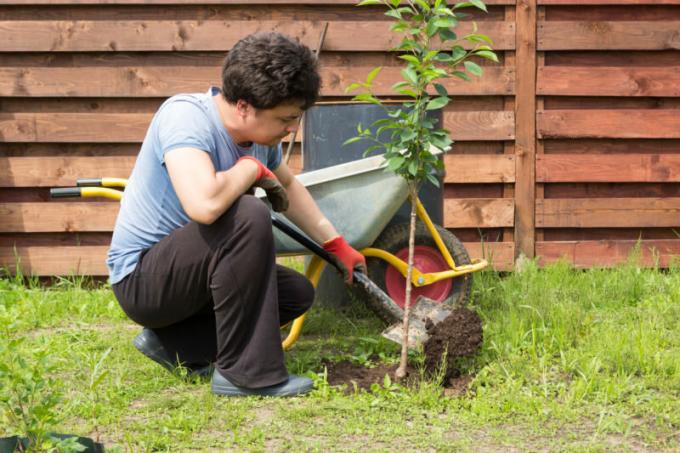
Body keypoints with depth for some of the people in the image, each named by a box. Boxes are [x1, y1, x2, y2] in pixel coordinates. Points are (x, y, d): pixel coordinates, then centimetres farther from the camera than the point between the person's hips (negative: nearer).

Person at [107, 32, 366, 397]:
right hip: (141, 279, -9)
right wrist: (251, 169, -25)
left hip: (183, 270, 9)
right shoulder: (185, 117, -26)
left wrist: (337, 245, 23)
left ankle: (174, 342, 8)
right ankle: (244, 372, -21)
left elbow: (289, 186, 22)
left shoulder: (259, 134, -1)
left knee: (297, 293, 8)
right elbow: (204, 204, -45)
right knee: (248, 217, -29)